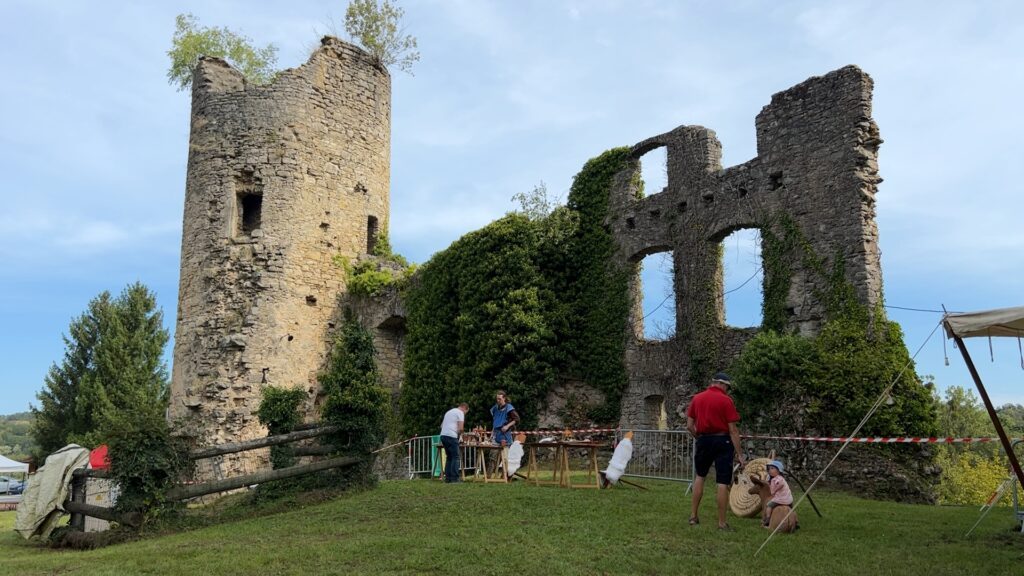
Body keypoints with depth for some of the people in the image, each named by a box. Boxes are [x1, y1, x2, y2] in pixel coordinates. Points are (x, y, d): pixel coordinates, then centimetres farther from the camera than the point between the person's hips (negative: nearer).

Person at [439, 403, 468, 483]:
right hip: (451, 436, -8)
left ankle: (447, 477, 12)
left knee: (449, 457, 15)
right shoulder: (460, 413, 0)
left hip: (443, 435, 8)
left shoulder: (449, 412, 26)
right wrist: (459, 434, 9)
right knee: (455, 457, -3)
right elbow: (460, 428, -11)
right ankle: (454, 478, -6)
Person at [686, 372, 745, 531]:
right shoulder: (726, 400, -8)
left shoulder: (697, 398, 5)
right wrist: (739, 453, -6)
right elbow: (733, 430, -10)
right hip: (722, 441, -4)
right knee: (723, 483, 1)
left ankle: (693, 516, 21)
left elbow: (689, 426, 4)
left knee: (700, 476, 21)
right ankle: (722, 523, 6)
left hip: (703, 440, 4)